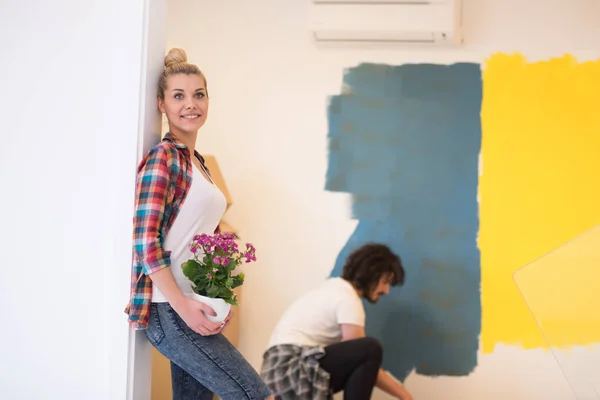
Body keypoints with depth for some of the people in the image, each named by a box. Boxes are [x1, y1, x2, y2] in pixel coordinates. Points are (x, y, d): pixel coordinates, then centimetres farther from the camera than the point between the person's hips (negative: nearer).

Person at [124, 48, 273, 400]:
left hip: (194, 306, 8)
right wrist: (183, 306, -20)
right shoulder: (163, 158, -9)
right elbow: (146, 240, -17)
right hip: (170, 310, -8)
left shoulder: (197, 162, 17)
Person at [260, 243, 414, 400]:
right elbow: (366, 356, -13)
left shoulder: (336, 288, 18)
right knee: (370, 349, -23)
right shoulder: (347, 299, -11)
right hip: (291, 369, -11)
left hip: (283, 371, 11)